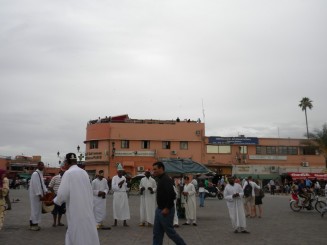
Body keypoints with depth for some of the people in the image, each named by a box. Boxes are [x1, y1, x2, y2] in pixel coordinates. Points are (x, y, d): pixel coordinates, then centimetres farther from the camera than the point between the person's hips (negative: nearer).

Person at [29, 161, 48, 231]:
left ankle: (35, 224, 20)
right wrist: (39, 195, -23)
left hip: (39, 194, 9)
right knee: (35, 209, -4)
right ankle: (32, 225, 4)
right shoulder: (35, 174, -17)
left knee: (38, 209, 13)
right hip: (35, 195, -9)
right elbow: (36, 185, -22)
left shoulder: (40, 174, 14)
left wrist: (45, 191, 8)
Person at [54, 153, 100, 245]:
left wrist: (56, 200, 5)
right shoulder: (84, 172, 8)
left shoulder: (68, 173, -10)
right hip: (87, 209, 6)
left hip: (76, 211, -6)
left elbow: (63, 193, -14)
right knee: (87, 234, 14)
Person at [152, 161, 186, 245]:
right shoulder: (161, 179, 11)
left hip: (166, 211, -10)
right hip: (159, 209, 10)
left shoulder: (166, 180, -19)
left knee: (169, 231, 2)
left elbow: (171, 195, -28)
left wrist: (167, 208, -25)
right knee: (157, 232, 10)